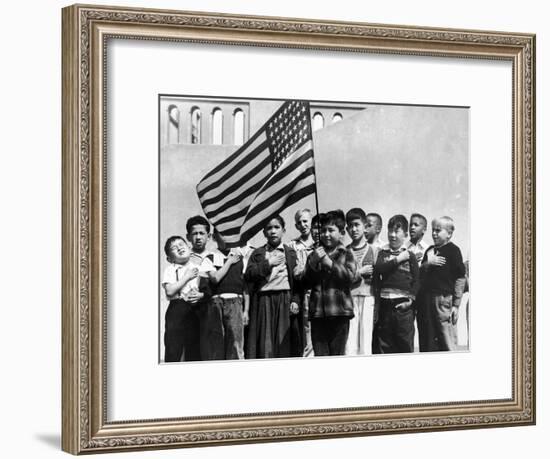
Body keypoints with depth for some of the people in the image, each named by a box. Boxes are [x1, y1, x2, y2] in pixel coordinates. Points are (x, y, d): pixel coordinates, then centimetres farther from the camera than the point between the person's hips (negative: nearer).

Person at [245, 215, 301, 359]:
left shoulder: (290, 253, 11)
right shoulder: (258, 253, 14)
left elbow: (297, 279, 4)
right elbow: (248, 275, 0)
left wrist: (295, 301, -8)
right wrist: (268, 263, -6)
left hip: (284, 301, -1)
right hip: (263, 301, 1)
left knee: (284, 343, -4)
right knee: (264, 343, -5)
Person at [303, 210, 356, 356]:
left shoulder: (345, 254, 8)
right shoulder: (314, 255, 15)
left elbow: (350, 276, -8)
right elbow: (307, 283, 9)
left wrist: (329, 263, -14)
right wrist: (313, 264, -7)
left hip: (339, 311, -2)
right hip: (318, 312, 2)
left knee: (338, 354, 0)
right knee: (319, 355, -3)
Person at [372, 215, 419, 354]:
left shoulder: (410, 255, 3)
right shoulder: (383, 253, 10)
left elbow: (416, 280, 1)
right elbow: (378, 268, -9)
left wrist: (411, 299, -9)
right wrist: (397, 260, -10)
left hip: (403, 305, -2)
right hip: (385, 304, 2)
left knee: (405, 343, -1)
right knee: (383, 344, 5)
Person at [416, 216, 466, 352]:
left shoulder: (453, 251, -4)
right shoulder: (430, 250, 15)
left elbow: (461, 279, -6)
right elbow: (419, 273, 15)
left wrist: (456, 305, -9)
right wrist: (427, 263, -6)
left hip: (444, 298, -6)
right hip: (426, 299, 6)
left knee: (448, 343, -6)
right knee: (427, 343, 10)